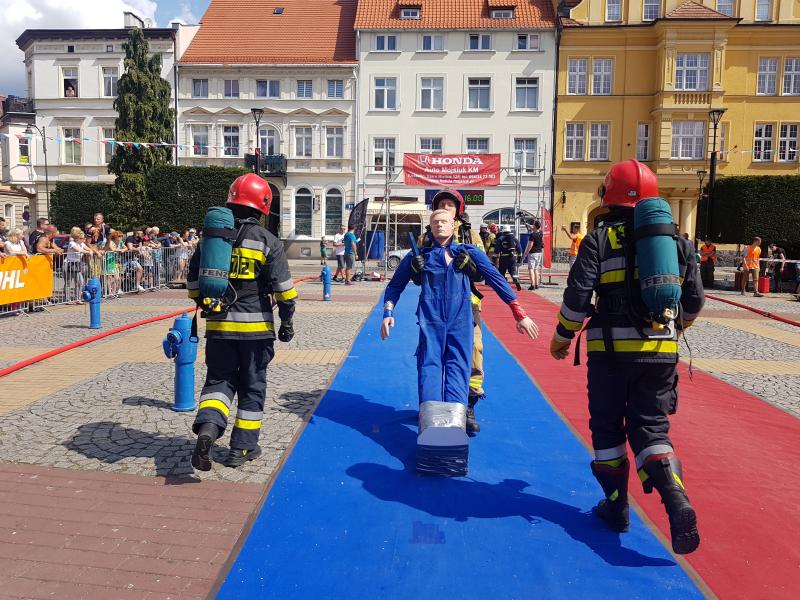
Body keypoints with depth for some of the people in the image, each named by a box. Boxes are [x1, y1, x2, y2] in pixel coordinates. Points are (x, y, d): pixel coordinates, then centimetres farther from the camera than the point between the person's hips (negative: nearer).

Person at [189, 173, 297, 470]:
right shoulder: (267, 241, -7)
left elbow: (193, 281, 12)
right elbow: (282, 287, -9)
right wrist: (287, 321, 3)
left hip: (218, 326, 3)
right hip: (255, 326, -2)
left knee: (219, 380, 14)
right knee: (252, 387, 11)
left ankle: (207, 426, -13)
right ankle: (242, 448, 19)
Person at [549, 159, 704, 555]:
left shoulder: (599, 239, -4)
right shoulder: (677, 241, 8)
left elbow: (577, 295, -10)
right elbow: (694, 300, 13)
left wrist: (561, 338, 4)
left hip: (611, 350, -3)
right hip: (661, 352, 3)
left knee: (608, 429, 14)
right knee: (651, 428, 11)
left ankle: (616, 506, 23)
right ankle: (677, 502, -10)